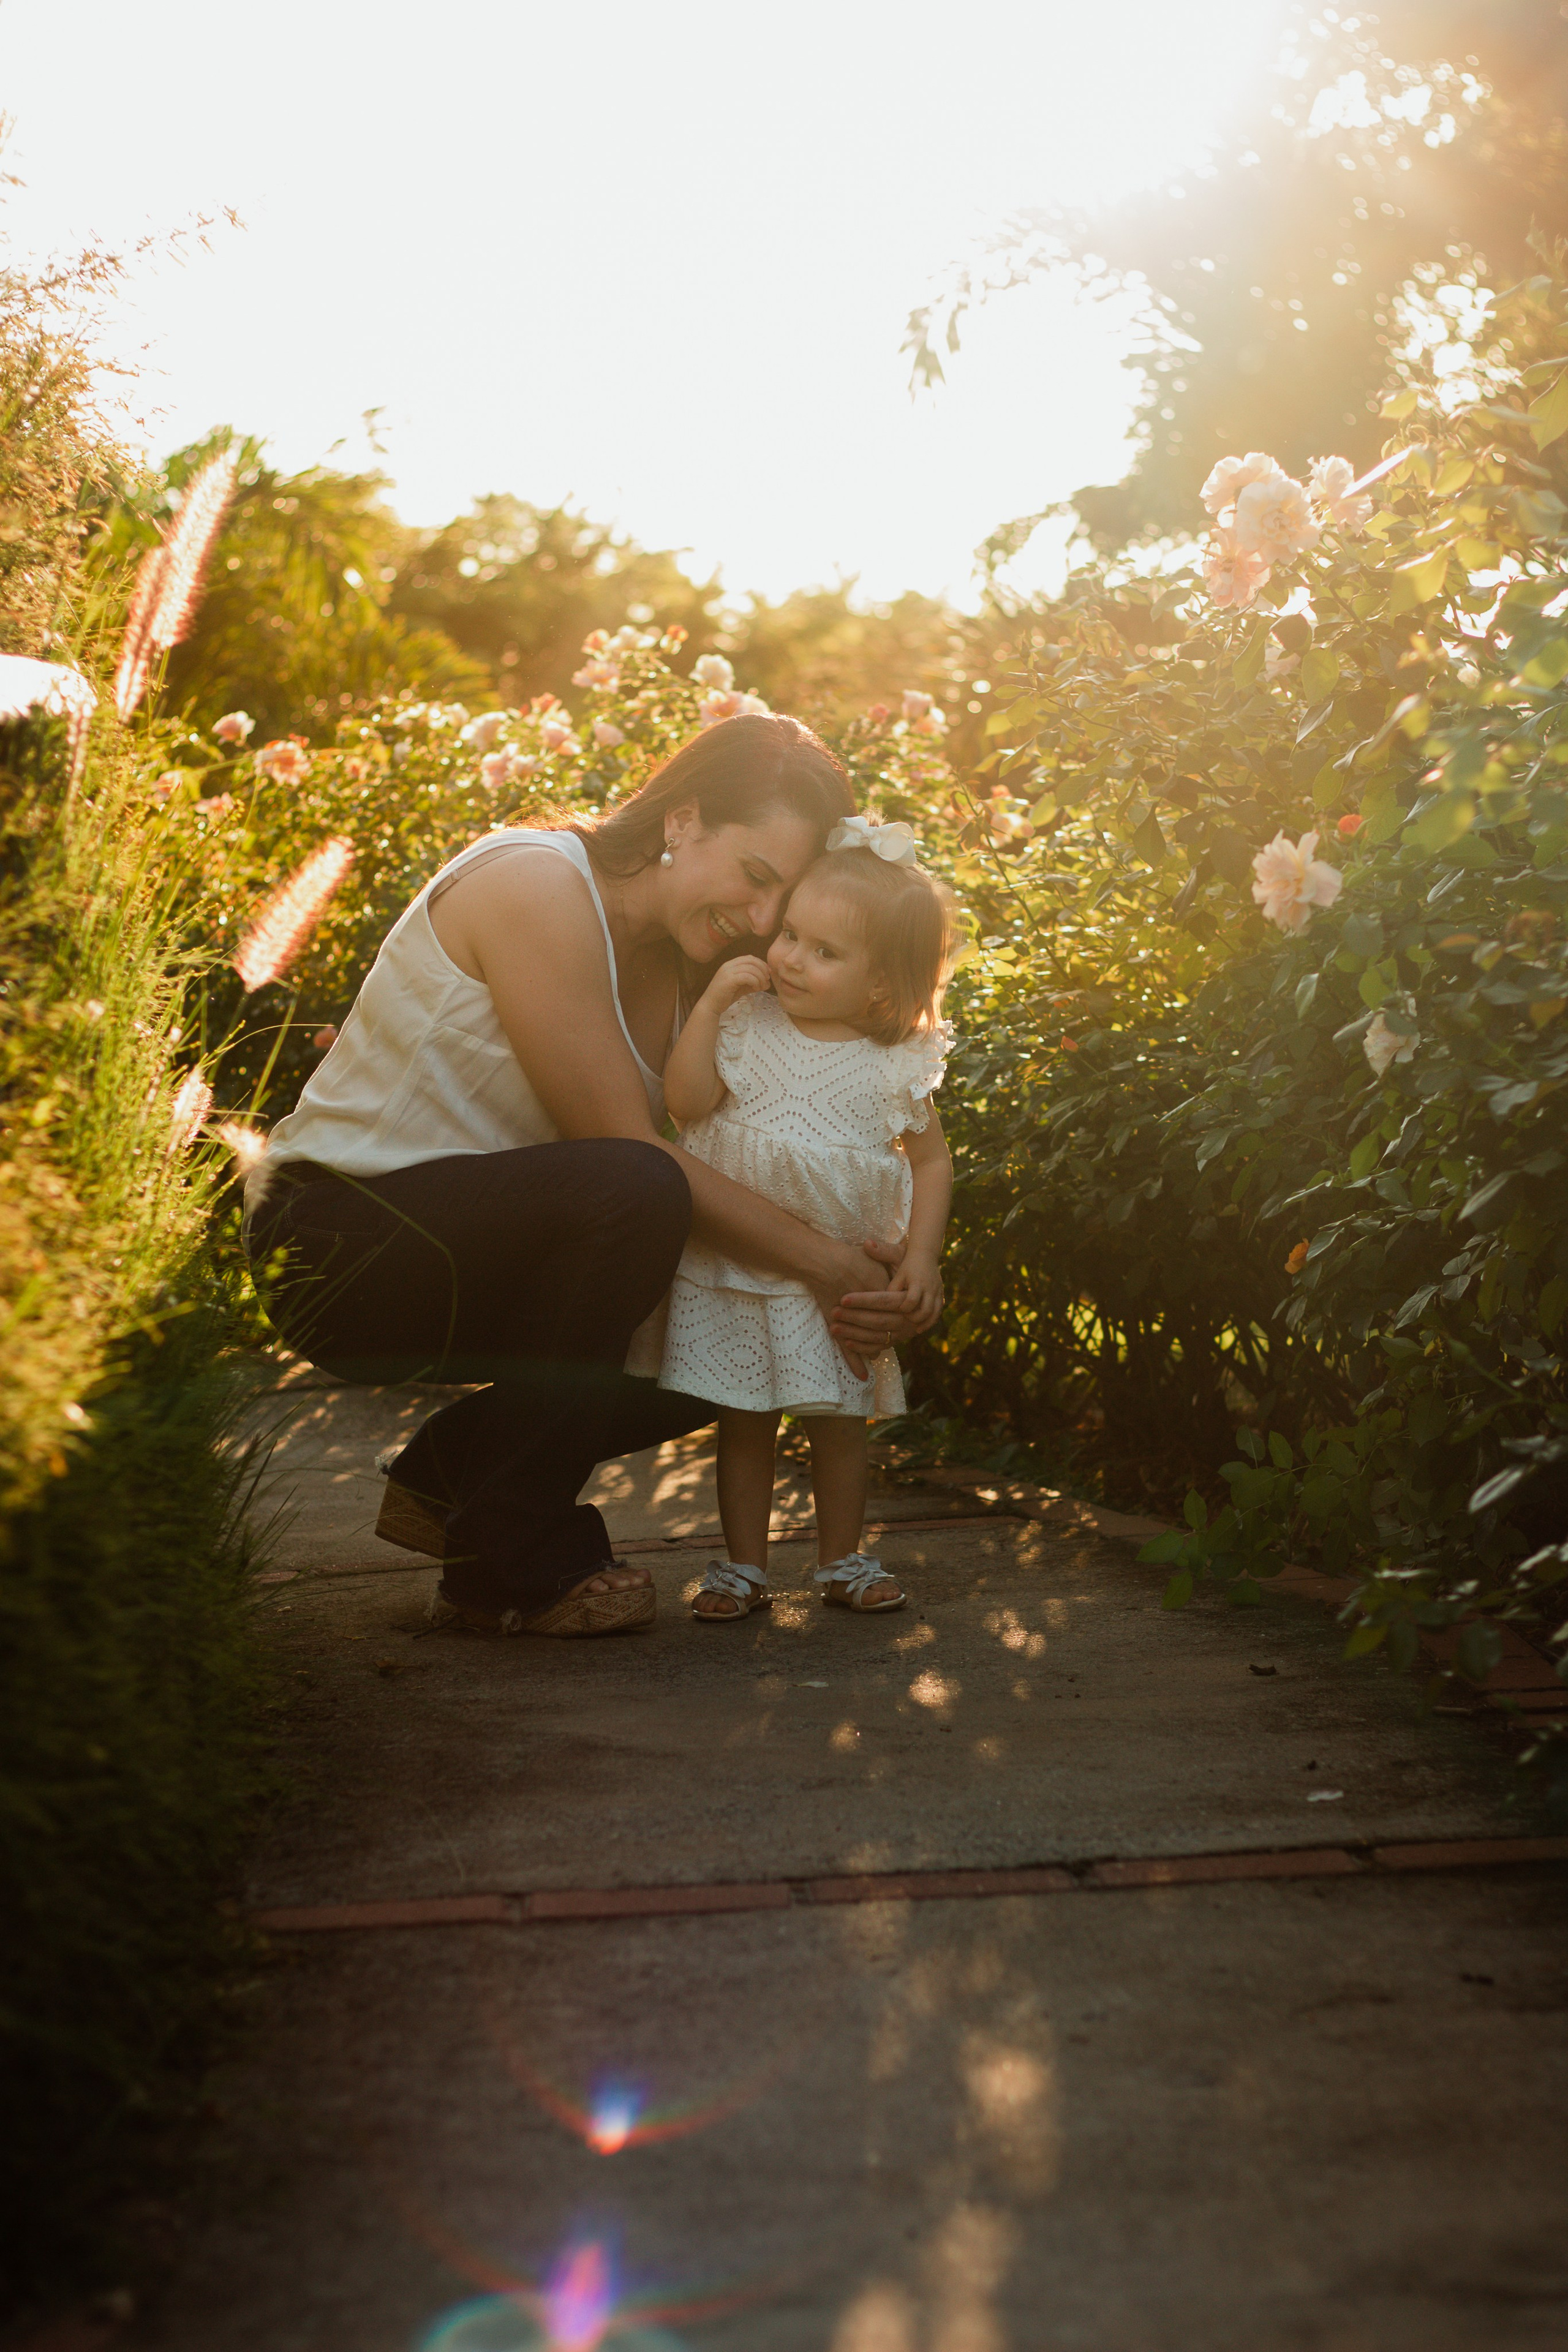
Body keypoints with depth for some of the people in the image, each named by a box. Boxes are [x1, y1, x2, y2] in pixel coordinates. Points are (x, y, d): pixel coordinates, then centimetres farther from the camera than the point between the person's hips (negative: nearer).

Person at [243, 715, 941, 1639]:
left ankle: (449, 1474, 15)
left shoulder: (678, 962, 6)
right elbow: (629, 1152, -24)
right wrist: (816, 1258, -20)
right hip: (342, 1240, -9)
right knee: (631, 1190, -32)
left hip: (462, 1248, 9)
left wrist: (865, 1287, -18)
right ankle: (513, 1561, -17)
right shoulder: (537, 886, -20)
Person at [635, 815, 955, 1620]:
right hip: (732, 1271, 0)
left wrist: (919, 1257, -8)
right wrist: (710, 1002, -19)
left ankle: (842, 1560, 26)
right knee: (743, 1423, 7)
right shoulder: (748, 1026, -6)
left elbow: (932, 1161, 2)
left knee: (838, 1422, 9)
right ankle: (743, 1565, 18)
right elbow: (687, 1100, -15)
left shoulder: (896, 1067, -6)